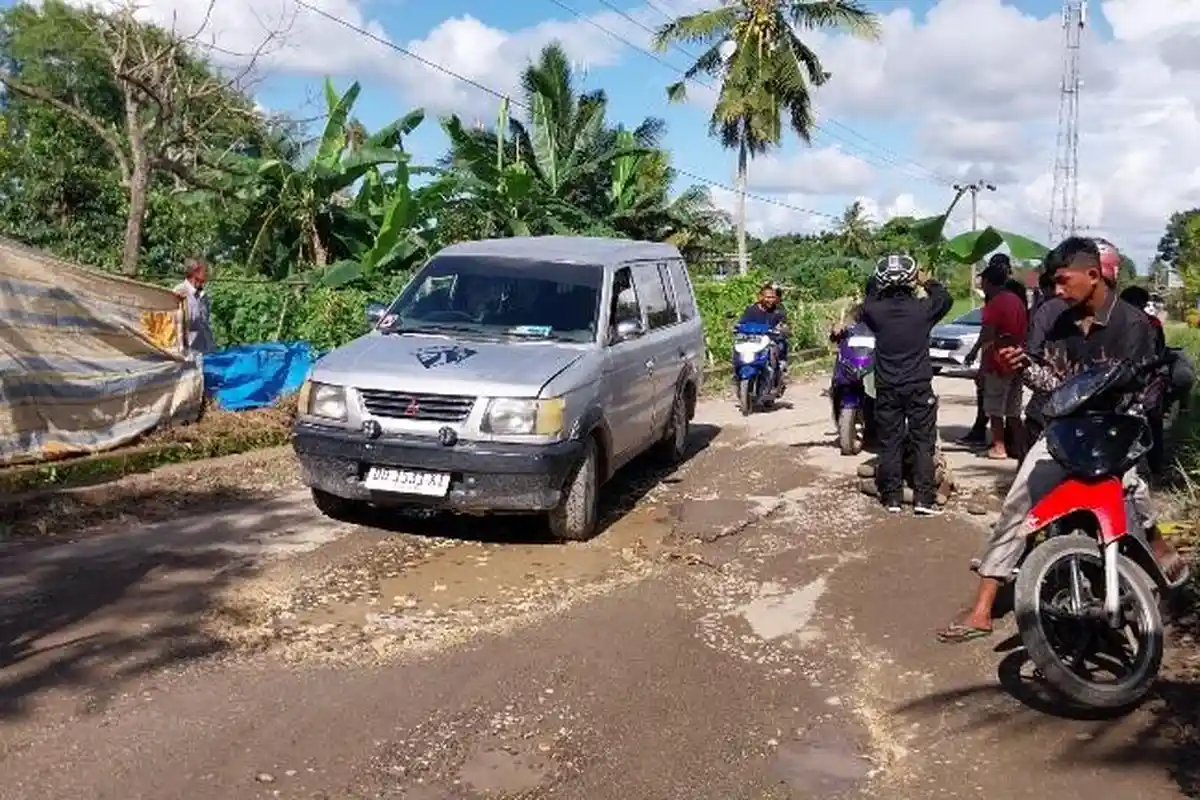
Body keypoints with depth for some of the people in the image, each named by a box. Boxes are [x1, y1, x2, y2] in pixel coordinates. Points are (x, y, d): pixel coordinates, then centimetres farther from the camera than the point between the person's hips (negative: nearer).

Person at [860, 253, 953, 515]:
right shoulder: (923, 308, -10)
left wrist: (883, 290, 24)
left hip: (886, 388, 1)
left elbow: (865, 307, 15)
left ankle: (891, 497, 11)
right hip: (919, 386, -1)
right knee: (923, 443, 5)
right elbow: (945, 298, 12)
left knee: (890, 443, 8)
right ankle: (923, 498, 4)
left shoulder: (875, 310, -10)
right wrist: (927, 284, 27)